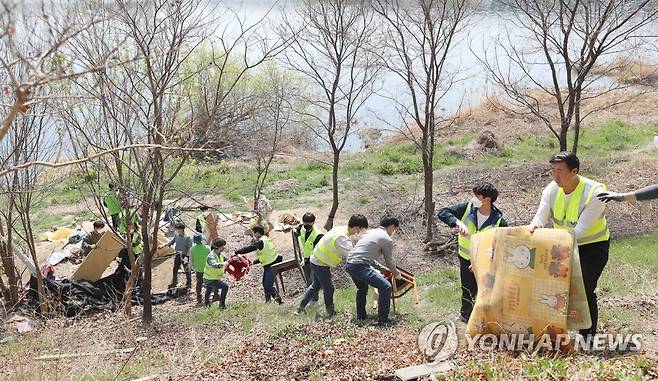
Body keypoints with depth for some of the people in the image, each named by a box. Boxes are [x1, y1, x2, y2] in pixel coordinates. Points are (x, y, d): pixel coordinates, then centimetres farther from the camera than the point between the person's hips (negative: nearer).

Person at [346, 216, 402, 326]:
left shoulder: (371, 232, 23)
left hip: (349, 264, 10)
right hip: (360, 266, -9)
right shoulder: (387, 239, -2)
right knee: (386, 287, -10)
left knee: (362, 288, 33)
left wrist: (382, 268, 34)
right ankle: (382, 319, -7)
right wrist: (397, 274, 26)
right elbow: (390, 262, 7)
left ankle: (361, 315, 41)